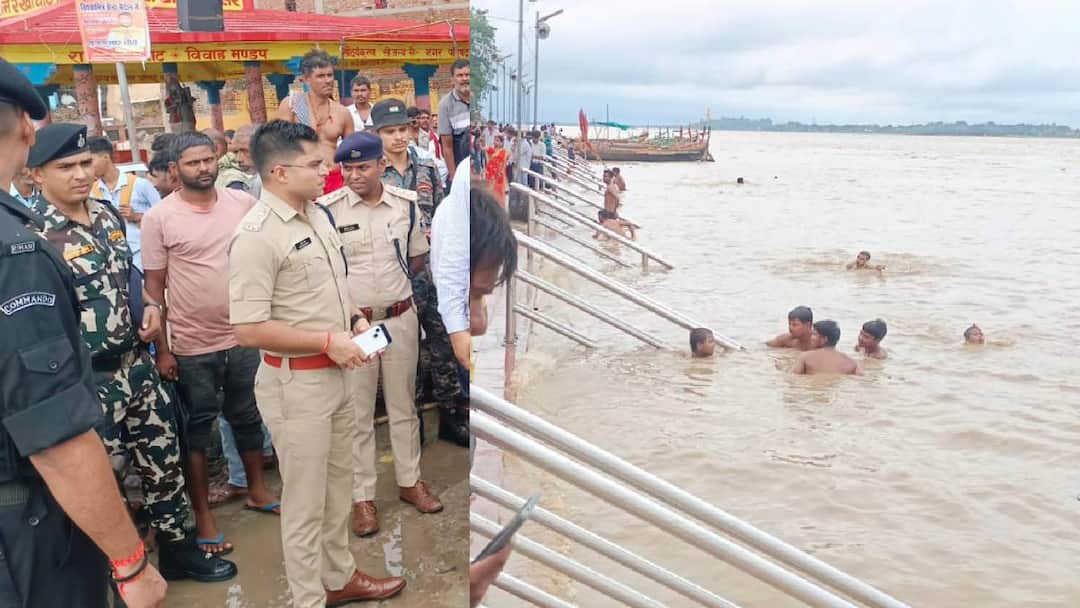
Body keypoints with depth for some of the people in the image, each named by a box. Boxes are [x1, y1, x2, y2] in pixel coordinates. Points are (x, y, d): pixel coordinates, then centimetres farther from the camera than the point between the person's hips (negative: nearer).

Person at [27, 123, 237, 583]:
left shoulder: (108, 213, 5)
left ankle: (178, 547, 36)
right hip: (88, 380, -7)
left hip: (138, 364, 7)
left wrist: (151, 305, 2)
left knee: (163, 458, 17)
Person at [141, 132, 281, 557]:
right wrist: (162, 348, -7)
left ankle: (257, 490, 36)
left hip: (244, 335, 3)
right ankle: (202, 515, 22)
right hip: (192, 344, -3)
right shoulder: (158, 218, -8)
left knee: (248, 416, 18)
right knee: (197, 427, 10)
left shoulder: (244, 204, -1)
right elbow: (153, 287, -5)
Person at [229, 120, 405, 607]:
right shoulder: (255, 236, -21)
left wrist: (354, 319, 0)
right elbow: (248, 330, -24)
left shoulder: (318, 213, 5)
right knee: (305, 500, 6)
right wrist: (328, 342, -22)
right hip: (296, 383, -8)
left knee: (338, 484, 22)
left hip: (337, 375, 9)